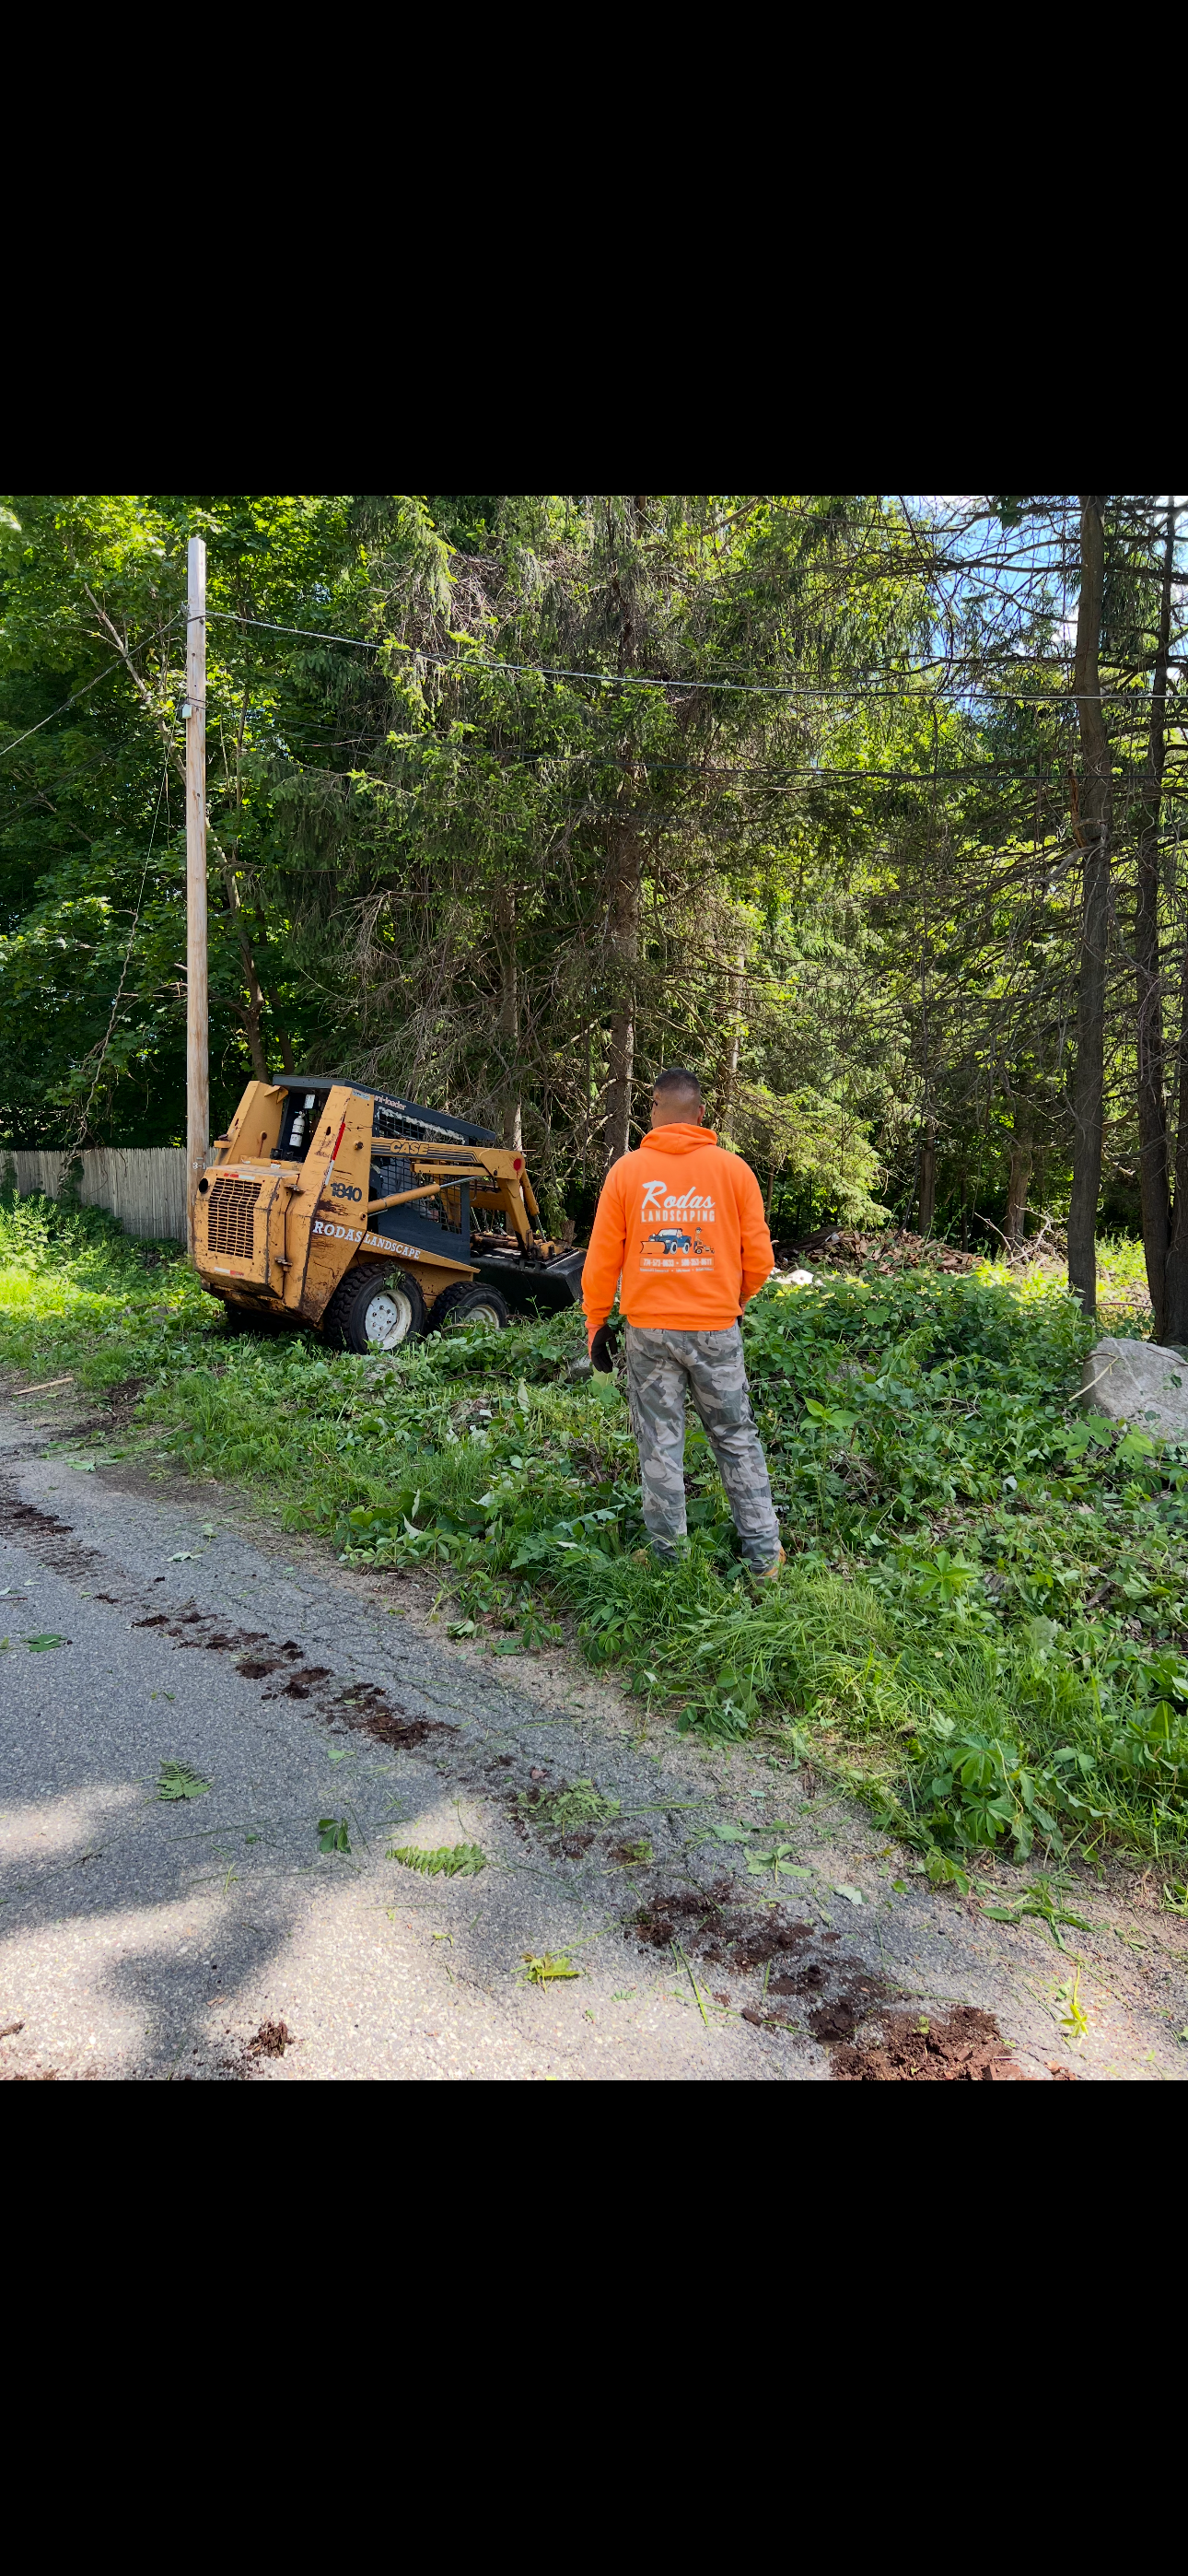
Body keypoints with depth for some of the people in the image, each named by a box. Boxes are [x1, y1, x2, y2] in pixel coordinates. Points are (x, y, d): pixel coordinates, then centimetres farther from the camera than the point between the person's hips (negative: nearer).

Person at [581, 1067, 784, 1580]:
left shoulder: (627, 1170, -2)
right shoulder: (733, 1169, -1)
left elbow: (602, 1258, 0)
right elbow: (759, 1258, 2)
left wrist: (595, 1322, 11)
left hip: (649, 1329, 0)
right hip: (716, 1327, 1)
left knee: (660, 1444, 7)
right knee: (737, 1439, 11)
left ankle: (668, 1556, 14)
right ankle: (763, 1554, 14)